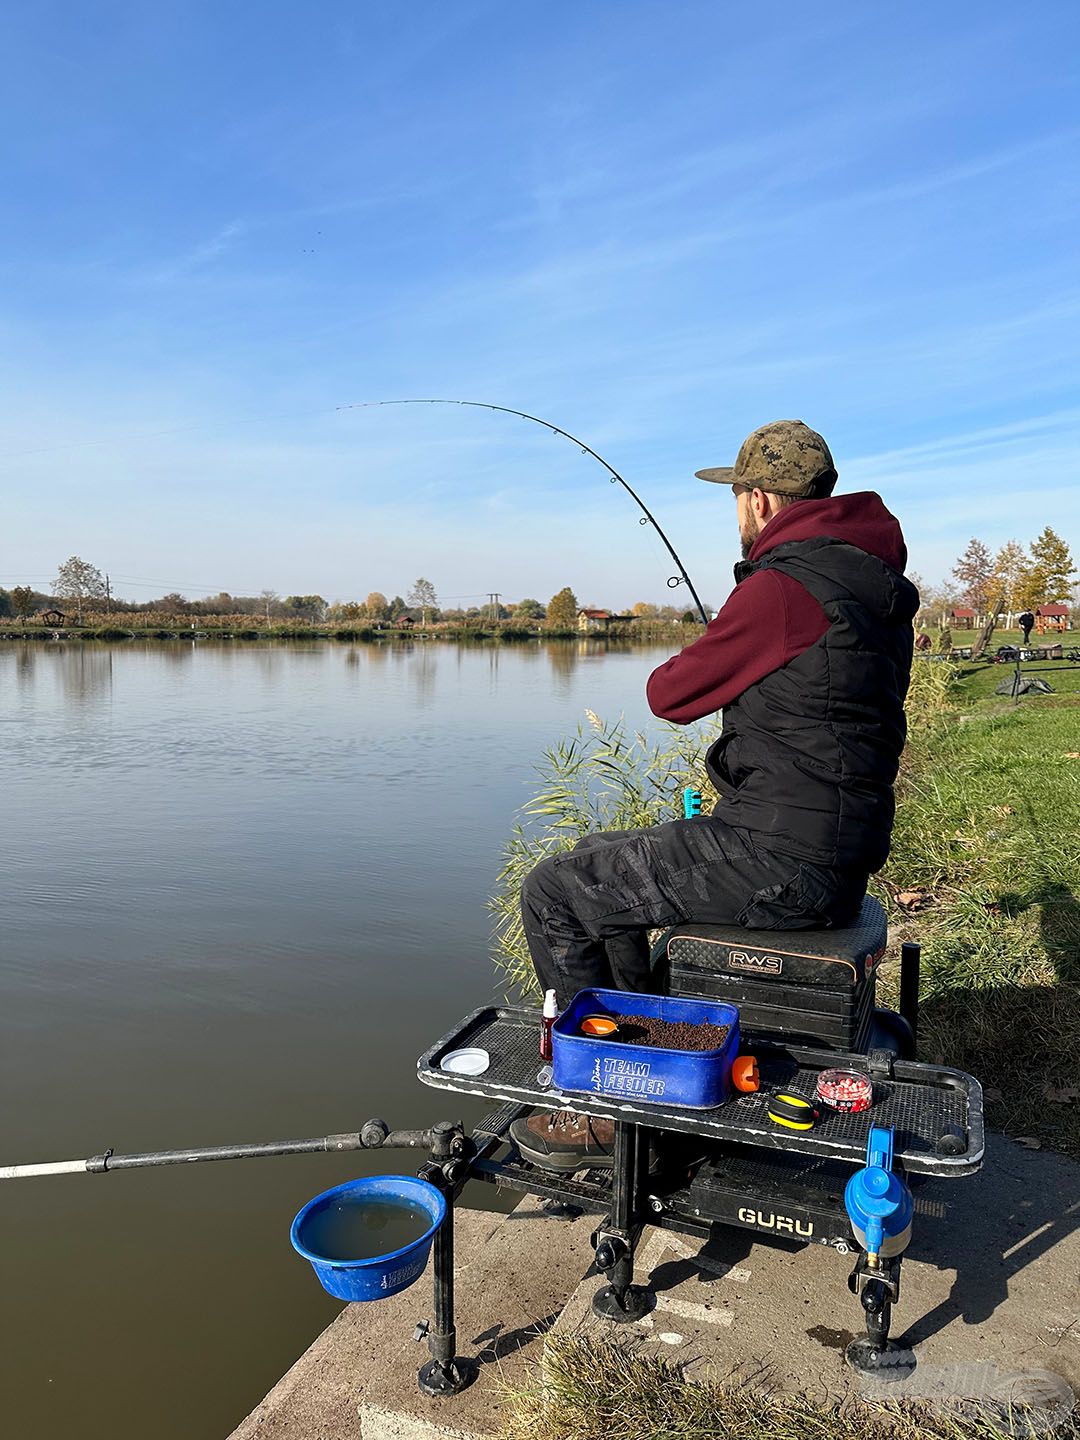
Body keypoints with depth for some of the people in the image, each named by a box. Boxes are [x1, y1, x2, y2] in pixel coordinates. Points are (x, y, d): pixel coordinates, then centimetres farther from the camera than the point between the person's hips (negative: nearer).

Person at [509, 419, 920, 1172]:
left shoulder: (782, 588, -19)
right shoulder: (879, 586, 11)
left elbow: (671, 694, -8)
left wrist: (699, 664, 13)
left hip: (779, 862, -10)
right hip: (837, 853, 10)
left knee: (555, 892, -2)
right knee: (602, 861, 23)